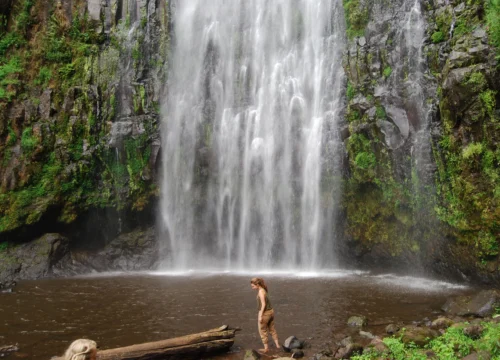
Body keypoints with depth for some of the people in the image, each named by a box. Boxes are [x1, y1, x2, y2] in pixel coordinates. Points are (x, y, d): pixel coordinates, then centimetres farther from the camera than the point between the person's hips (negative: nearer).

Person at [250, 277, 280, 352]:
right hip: (270, 311, 9)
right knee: (272, 329, 22)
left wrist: (260, 316, -20)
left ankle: (266, 348, 17)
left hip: (264, 313, -9)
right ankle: (277, 344, 28)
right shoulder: (263, 290, 9)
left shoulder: (261, 291, -19)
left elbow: (263, 304, -22)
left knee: (262, 331, 9)